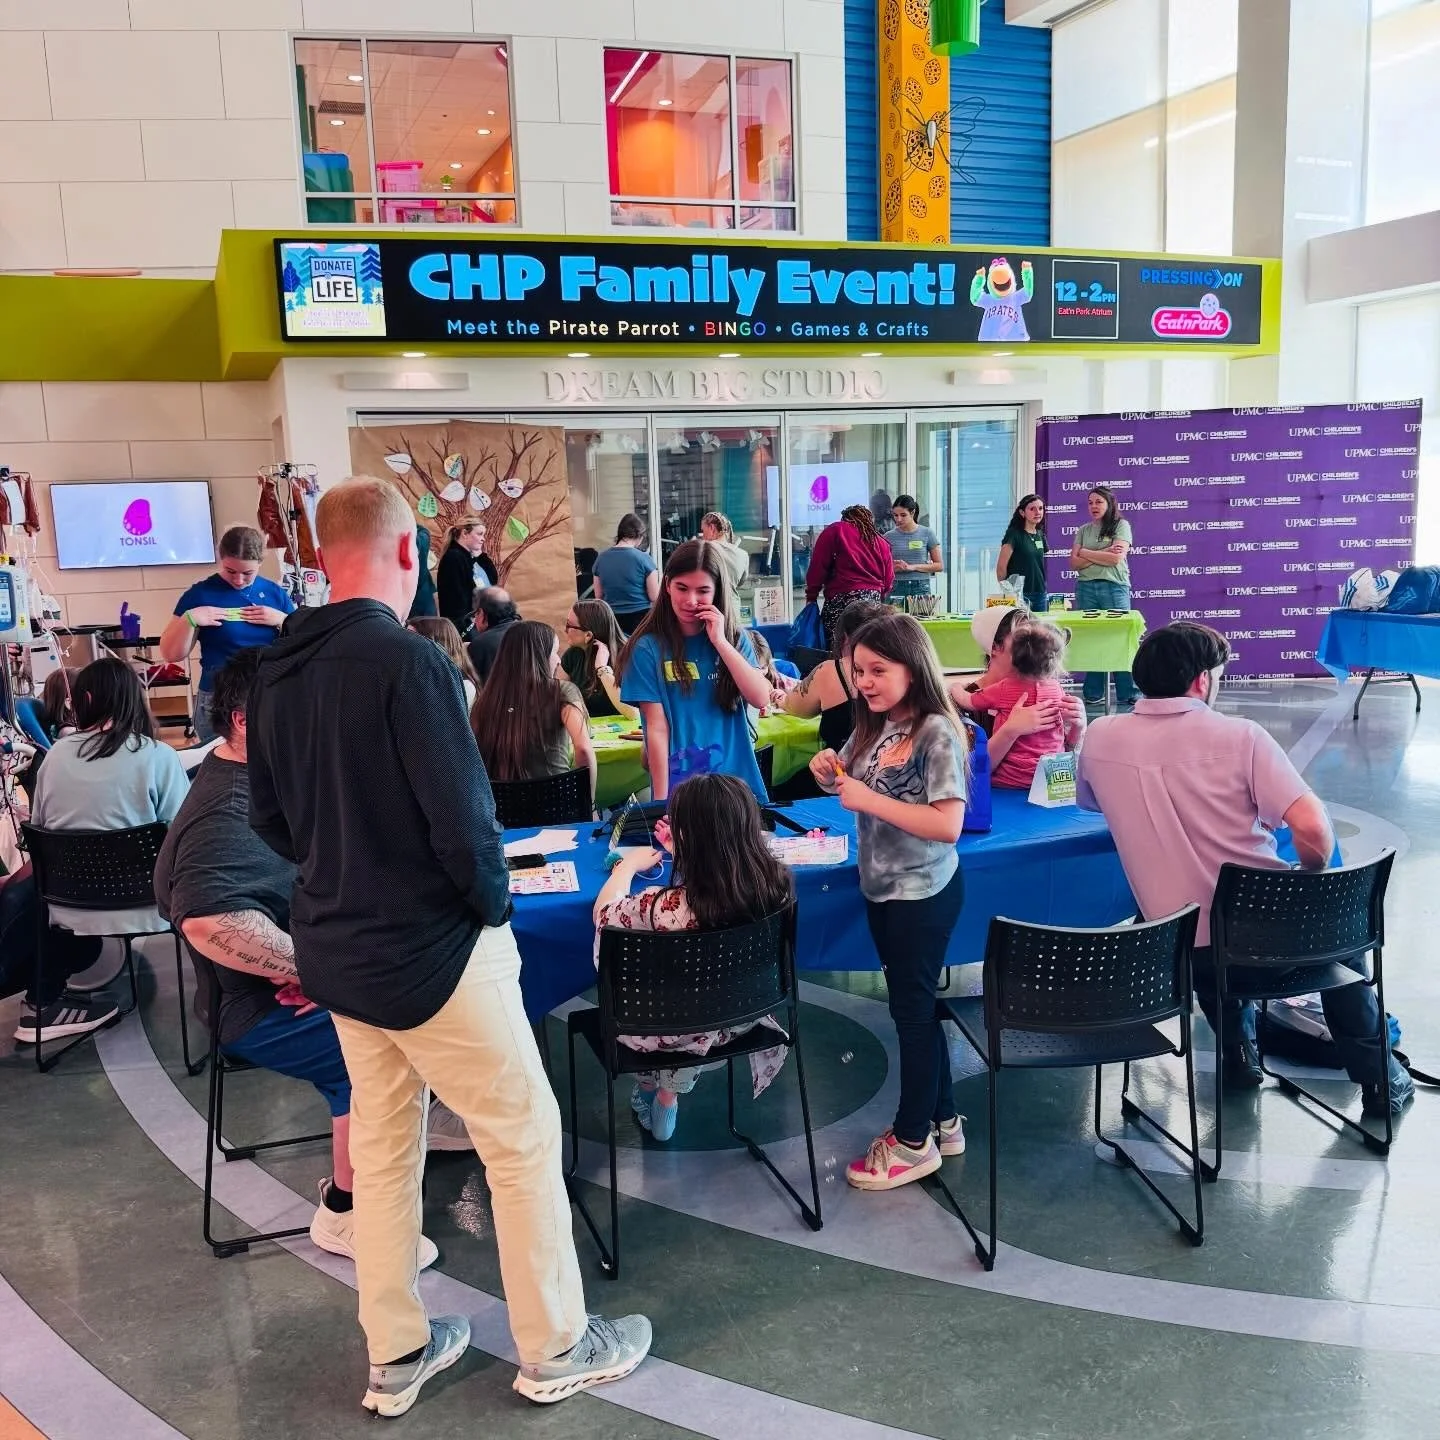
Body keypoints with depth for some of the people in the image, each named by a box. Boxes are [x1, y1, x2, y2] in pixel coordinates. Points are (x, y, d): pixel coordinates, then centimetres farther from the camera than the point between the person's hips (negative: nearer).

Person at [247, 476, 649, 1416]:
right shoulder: (407, 660, -22)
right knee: (524, 1137, 9)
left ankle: (397, 1355, 32)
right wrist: (495, 903, -7)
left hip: (334, 949, 8)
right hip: (431, 949, -8)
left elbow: (271, 819, 9)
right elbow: (462, 815, -24)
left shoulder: (278, 671, 2)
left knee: (381, 1143, 19)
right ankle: (556, 1350, 23)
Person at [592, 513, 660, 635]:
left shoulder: (601, 558, 2)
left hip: (612, 619, 4)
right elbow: (654, 597, -8)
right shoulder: (643, 558, -10)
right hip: (639, 618, -4)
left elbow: (598, 596, 11)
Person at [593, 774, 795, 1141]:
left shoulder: (667, 908, -36)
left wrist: (630, 862, 7)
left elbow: (603, 911, -12)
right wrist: (685, 851, 18)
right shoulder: (778, 883, -23)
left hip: (678, 1032, -3)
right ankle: (667, 1097, 45)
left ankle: (649, 1086, 47)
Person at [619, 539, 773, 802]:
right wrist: (661, 800, -11)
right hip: (678, 784, -3)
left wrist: (720, 642, -12)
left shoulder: (734, 638, 4)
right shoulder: (648, 647, -6)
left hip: (736, 779, 3)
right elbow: (656, 728, -9)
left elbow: (761, 699, -7)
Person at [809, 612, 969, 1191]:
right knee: (914, 1005, 17)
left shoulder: (937, 733, -20)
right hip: (881, 886, 8)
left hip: (923, 892, -8)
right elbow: (851, 786, 16)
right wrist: (828, 775, -7)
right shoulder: (873, 728, 3)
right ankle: (942, 1121, 33)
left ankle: (913, 1141, 20)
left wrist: (871, 800, -28)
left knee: (911, 1007, 5)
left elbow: (948, 824, -26)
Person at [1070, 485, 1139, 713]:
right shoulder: (1083, 530, 15)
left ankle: (1128, 696, -4)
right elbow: (1074, 563, 5)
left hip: (1114, 587, -4)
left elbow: (1116, 558, -9)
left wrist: (1086, 552, 0)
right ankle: (1094, 695, 8)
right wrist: (1103, 553, -7)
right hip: (1086, 588, 4)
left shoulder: (1121, 526, 4)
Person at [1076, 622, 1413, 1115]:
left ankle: (1238, 1052, 37)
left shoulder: (1100, 738, -6)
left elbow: (1088, 801, 16)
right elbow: (1313, 829, -23)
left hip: (1176, 951, 2)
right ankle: (1380, 1079, 34)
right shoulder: (1241, 736, -15)